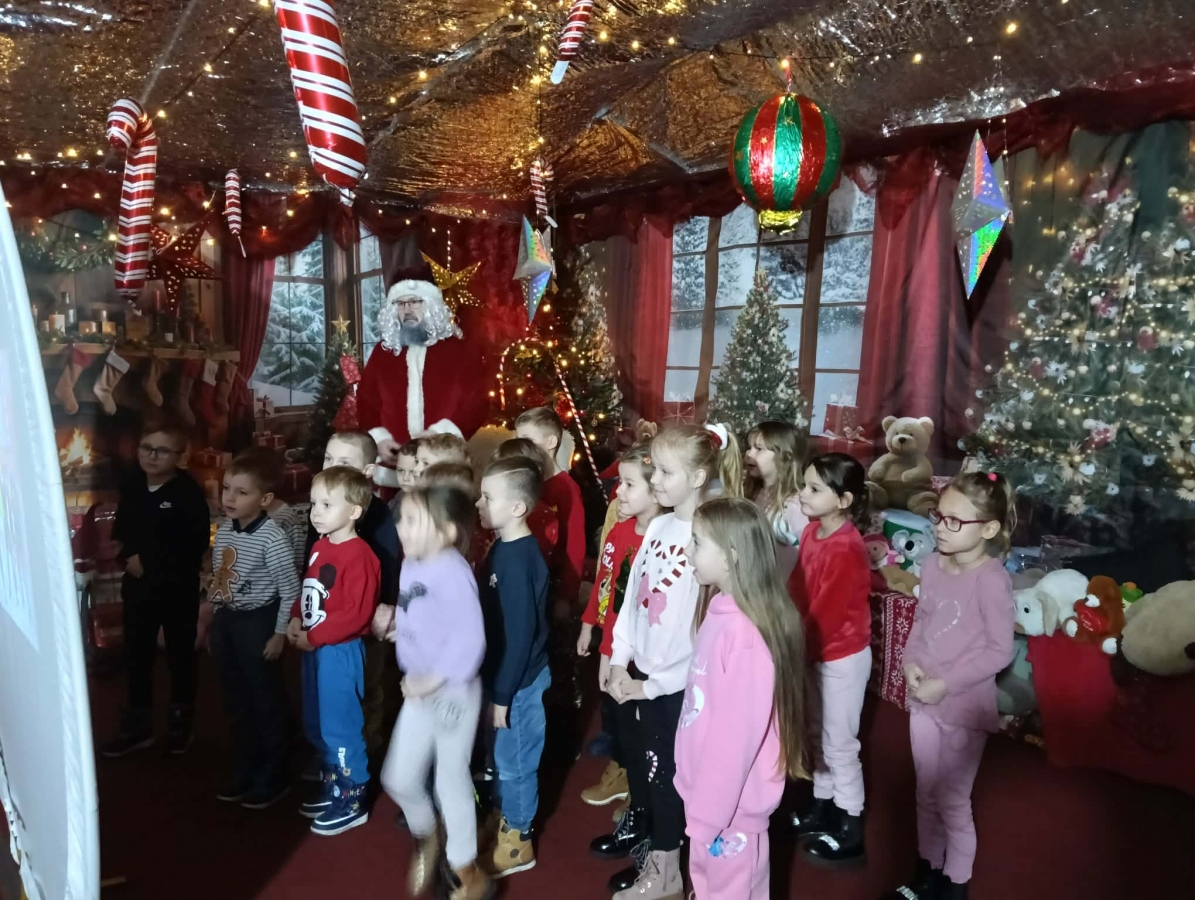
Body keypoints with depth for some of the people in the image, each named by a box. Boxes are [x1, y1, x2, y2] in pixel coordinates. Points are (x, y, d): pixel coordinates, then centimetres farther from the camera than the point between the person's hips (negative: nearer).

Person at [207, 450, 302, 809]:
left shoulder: (271, 538, -20)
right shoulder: (223, 531, 4)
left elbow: (290, 591, -17)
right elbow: (217, 582, 14)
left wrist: (280, 634, -16)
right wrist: (215, 623, 16)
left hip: (257, 622, -7)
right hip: (226, 621, 8)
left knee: (266, 702, 6)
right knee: (236, 702, 18)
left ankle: (273, 778, 22)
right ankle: (244, 772, 34)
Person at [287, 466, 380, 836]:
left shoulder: (359, 556, -21)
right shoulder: (320, 547, 7)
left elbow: (357, 613, -25)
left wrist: (314, 636, -19)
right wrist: (296, 620, 1)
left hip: (340, 652, -9)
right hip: (315, 649, 9)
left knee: (340, 728, 2)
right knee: (318, 727, 21)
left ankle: (353, 801, 19)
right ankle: (333, 788, 38)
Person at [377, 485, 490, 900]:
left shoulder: (452, 571, -24)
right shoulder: (410, 567, 2)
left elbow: (470, 638, -29)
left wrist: (434, 679, -24)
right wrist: (392, 622, -1)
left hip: (453, 691, -7)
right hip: (418, 689, 7)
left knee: (451, 779, 9)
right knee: (398, 777, 15)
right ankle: (426, 836, 47)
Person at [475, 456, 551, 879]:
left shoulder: (520, 560, -26)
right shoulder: (503, 549, 3)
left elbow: (520, 633, -24)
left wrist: (503, 694, -17)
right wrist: (495, 685, 16)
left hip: (519, 681, -8)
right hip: (503, 675, 8)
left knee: (515, 760, 9)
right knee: (503, 757, 23)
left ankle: (517, 841, 28)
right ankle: (506, 824, 42)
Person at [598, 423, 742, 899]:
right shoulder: (658, 526, 0)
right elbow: (633, 595, 6)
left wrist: (655, 684, -13)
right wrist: (620, 660, 2)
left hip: (676, 683, -6)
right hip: (640, 670, 6)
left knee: (663, 768, 11)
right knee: (636, 755, 24)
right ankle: (638, 822, 51)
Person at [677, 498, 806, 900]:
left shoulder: (744, 633, -29)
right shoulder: (721, 613, -2)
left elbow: (737, 733, -24)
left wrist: (709, 813, -15)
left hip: (732, 800, -8)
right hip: (712, 790, 8)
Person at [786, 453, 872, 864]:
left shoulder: (846, 549, -28)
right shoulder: (813, 531, -2)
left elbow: (828, 613, -25)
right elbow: (797, 588, 4)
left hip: (842, 656, -8)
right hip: (817, 651, 8)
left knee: (840, 744, 7)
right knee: (818, 735, 22)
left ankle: (851, 831, 25)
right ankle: (822, 807, 41)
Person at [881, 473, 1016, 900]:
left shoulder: (991, 579, -21)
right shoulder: (932, 564, -2)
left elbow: (999, 651, -18)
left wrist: (946, 684, -19)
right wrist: (910, 661, -7)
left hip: (964, 705, -6)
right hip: (923, 699, 6)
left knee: (953, 802, 10)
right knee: (926, 794, 21)